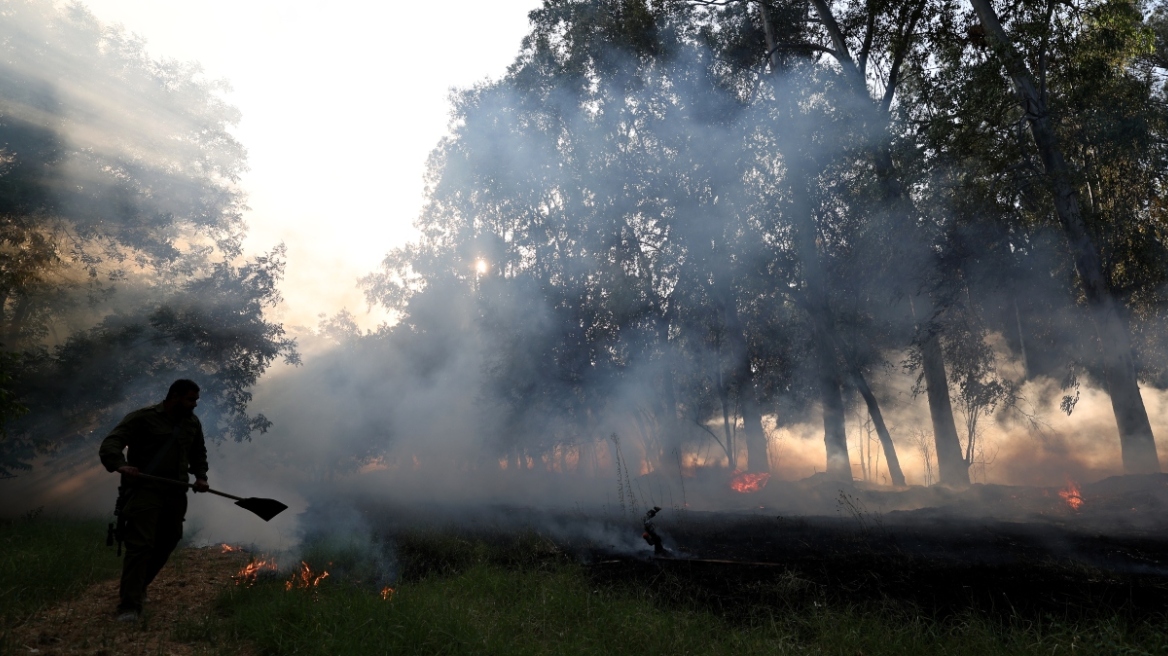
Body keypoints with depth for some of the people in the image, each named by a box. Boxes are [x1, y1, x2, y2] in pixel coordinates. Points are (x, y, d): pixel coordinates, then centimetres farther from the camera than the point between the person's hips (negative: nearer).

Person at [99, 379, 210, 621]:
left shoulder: (193, 423, 11)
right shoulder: (142, 418, -7)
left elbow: (198, 454, 23)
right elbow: (110, 444, -14)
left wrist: (200, 476, 8)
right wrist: (120, 465, -33)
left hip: (176, 493, 6)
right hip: (144, 489, -6)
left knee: (166, 543, 12)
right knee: (140, 545, -13)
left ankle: (138, 588, 33)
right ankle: (129, 605, -10)